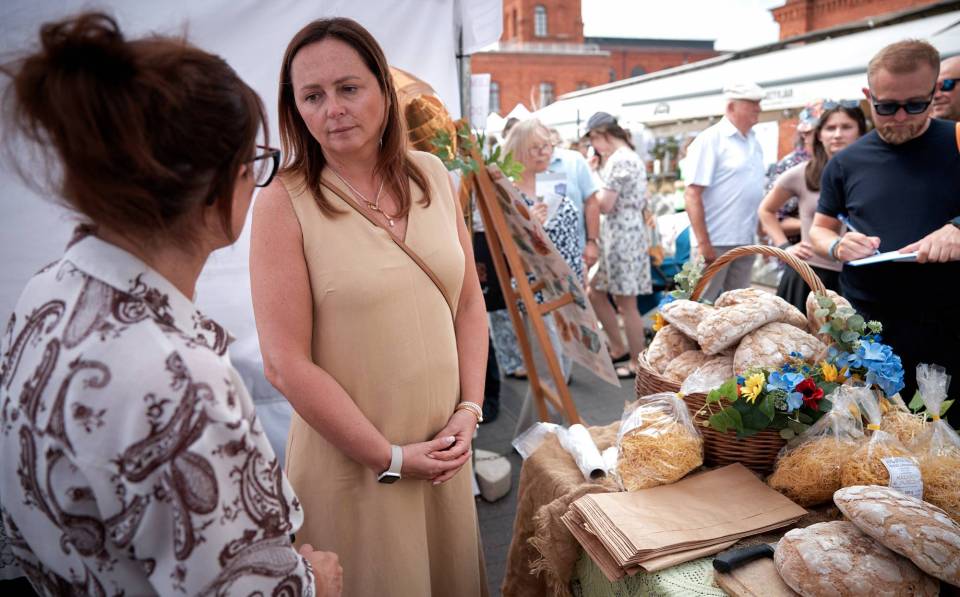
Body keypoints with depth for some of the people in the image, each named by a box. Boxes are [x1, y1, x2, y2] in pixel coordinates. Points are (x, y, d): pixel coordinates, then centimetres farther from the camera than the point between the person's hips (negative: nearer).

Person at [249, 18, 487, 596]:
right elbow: (286, 362, -16)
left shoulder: (432, 175, 0)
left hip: (444, 446, 4)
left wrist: (469, 409, -3)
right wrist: (390, 457, -12)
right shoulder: (284, 202, -14)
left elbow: (469, 300, 5)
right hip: (351, 459, -4)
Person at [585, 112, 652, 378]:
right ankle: (619, 348, 26)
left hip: (620, 235, -11)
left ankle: (637, 363, 11)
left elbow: (605, 205, -18)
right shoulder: (631, 157, 17)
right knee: (595, 293, 17)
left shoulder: (617, 160, -16)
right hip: (626, 233, 11)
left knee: (626, 303, -1)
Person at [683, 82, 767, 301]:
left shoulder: (754, 142, 13)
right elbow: (692, 195, -15)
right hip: (715, 242, -7)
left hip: (746, 242, 7)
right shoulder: (710, 140, -9)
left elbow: (755, 193, 19)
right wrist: (703, 243, -19)